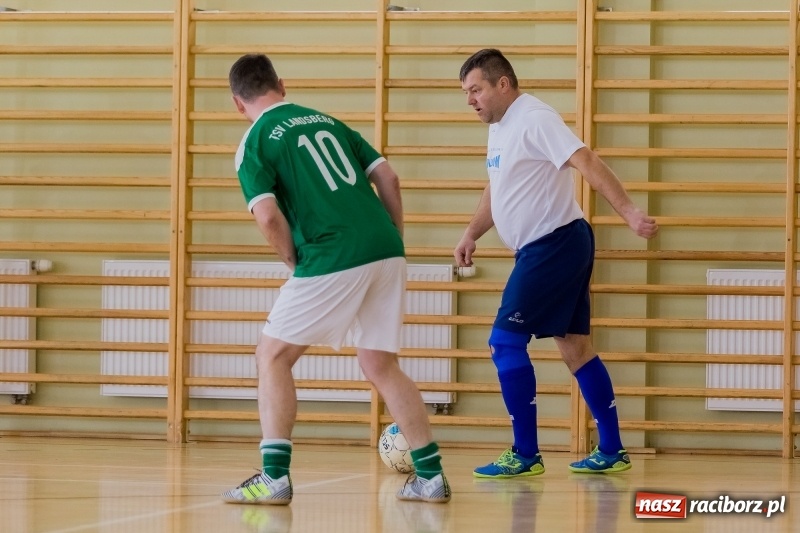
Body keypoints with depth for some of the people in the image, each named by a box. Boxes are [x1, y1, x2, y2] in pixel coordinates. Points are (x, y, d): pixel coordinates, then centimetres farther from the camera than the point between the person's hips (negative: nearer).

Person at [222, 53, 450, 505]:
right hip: (386, 250, 6)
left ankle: (274, 477, 0)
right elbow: (388, 179, 15)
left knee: (273, 356, 8)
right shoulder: (327, 120, 21)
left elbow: (268, 216, -9)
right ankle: (431, 476, 15)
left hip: (331, 259, -6)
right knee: (381, 366, 18)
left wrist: (296, 264, 6)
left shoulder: (255, 144, 4)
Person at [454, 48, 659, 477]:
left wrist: (627, 211, -33)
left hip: (554, 244, -10)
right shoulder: (500, 127, 14)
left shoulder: (534, 120, -16)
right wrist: (471, 234, 16)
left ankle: (526, 455, -6)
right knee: (574, 346, 12)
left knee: (505, 342, -10)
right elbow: (497, 189, 28)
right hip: (539, 249, 10)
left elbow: (587, 162, -25)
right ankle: (611, 451, 16)